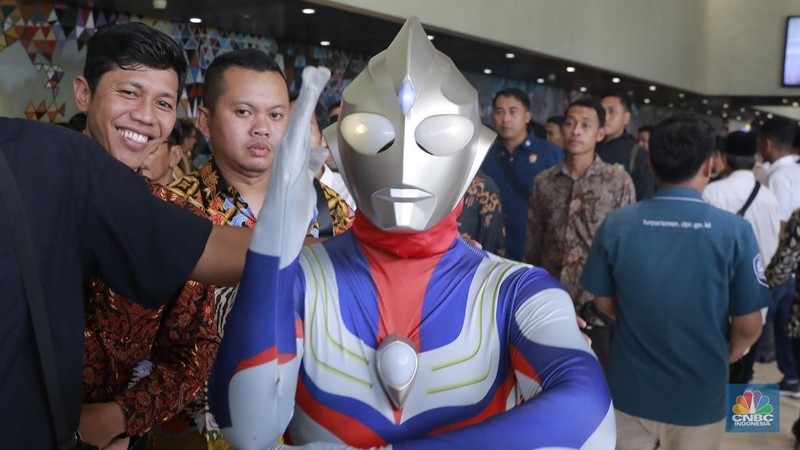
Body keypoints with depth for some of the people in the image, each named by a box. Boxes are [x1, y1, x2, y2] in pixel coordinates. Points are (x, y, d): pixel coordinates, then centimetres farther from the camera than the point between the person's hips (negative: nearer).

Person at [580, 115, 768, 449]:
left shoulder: (616, 224, -14)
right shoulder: (735, 231, -18)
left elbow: (604, 302, -1)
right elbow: (748, 326, -11)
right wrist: (725, 356, 11)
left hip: (631, 390, 1)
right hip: (700, 396, 0)